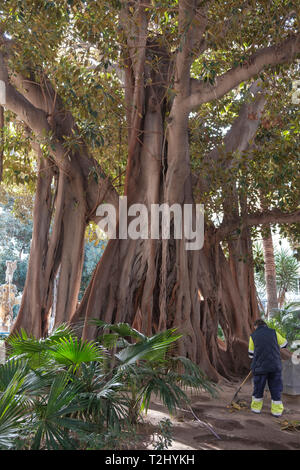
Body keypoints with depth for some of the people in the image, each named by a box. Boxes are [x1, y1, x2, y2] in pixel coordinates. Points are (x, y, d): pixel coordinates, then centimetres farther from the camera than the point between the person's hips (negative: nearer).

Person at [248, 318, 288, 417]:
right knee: (276, 388, 10)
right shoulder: (273, 332, 3)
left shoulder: (253, 336, 2)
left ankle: (256, 407, 23)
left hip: (260, 366, -1)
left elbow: (251, 354, 6)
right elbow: (284, 343, 15)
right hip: (275, 366, 1)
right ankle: (277, 411, 14)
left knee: (258, 388, 14)